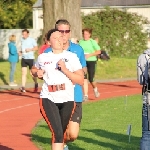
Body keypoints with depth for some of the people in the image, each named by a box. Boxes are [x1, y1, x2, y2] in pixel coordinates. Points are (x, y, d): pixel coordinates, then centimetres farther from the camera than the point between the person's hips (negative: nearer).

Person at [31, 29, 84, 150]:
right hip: (48, 99, -1)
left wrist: (65, 70, -15)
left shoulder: (71, 57, 1)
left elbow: (81, 80, -4)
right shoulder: (43, 57, 7)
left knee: (61, 134, 14)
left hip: (67, 100, 1)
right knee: (57, 133, -17)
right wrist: (37, 73, 5)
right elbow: (34, 70, 29)